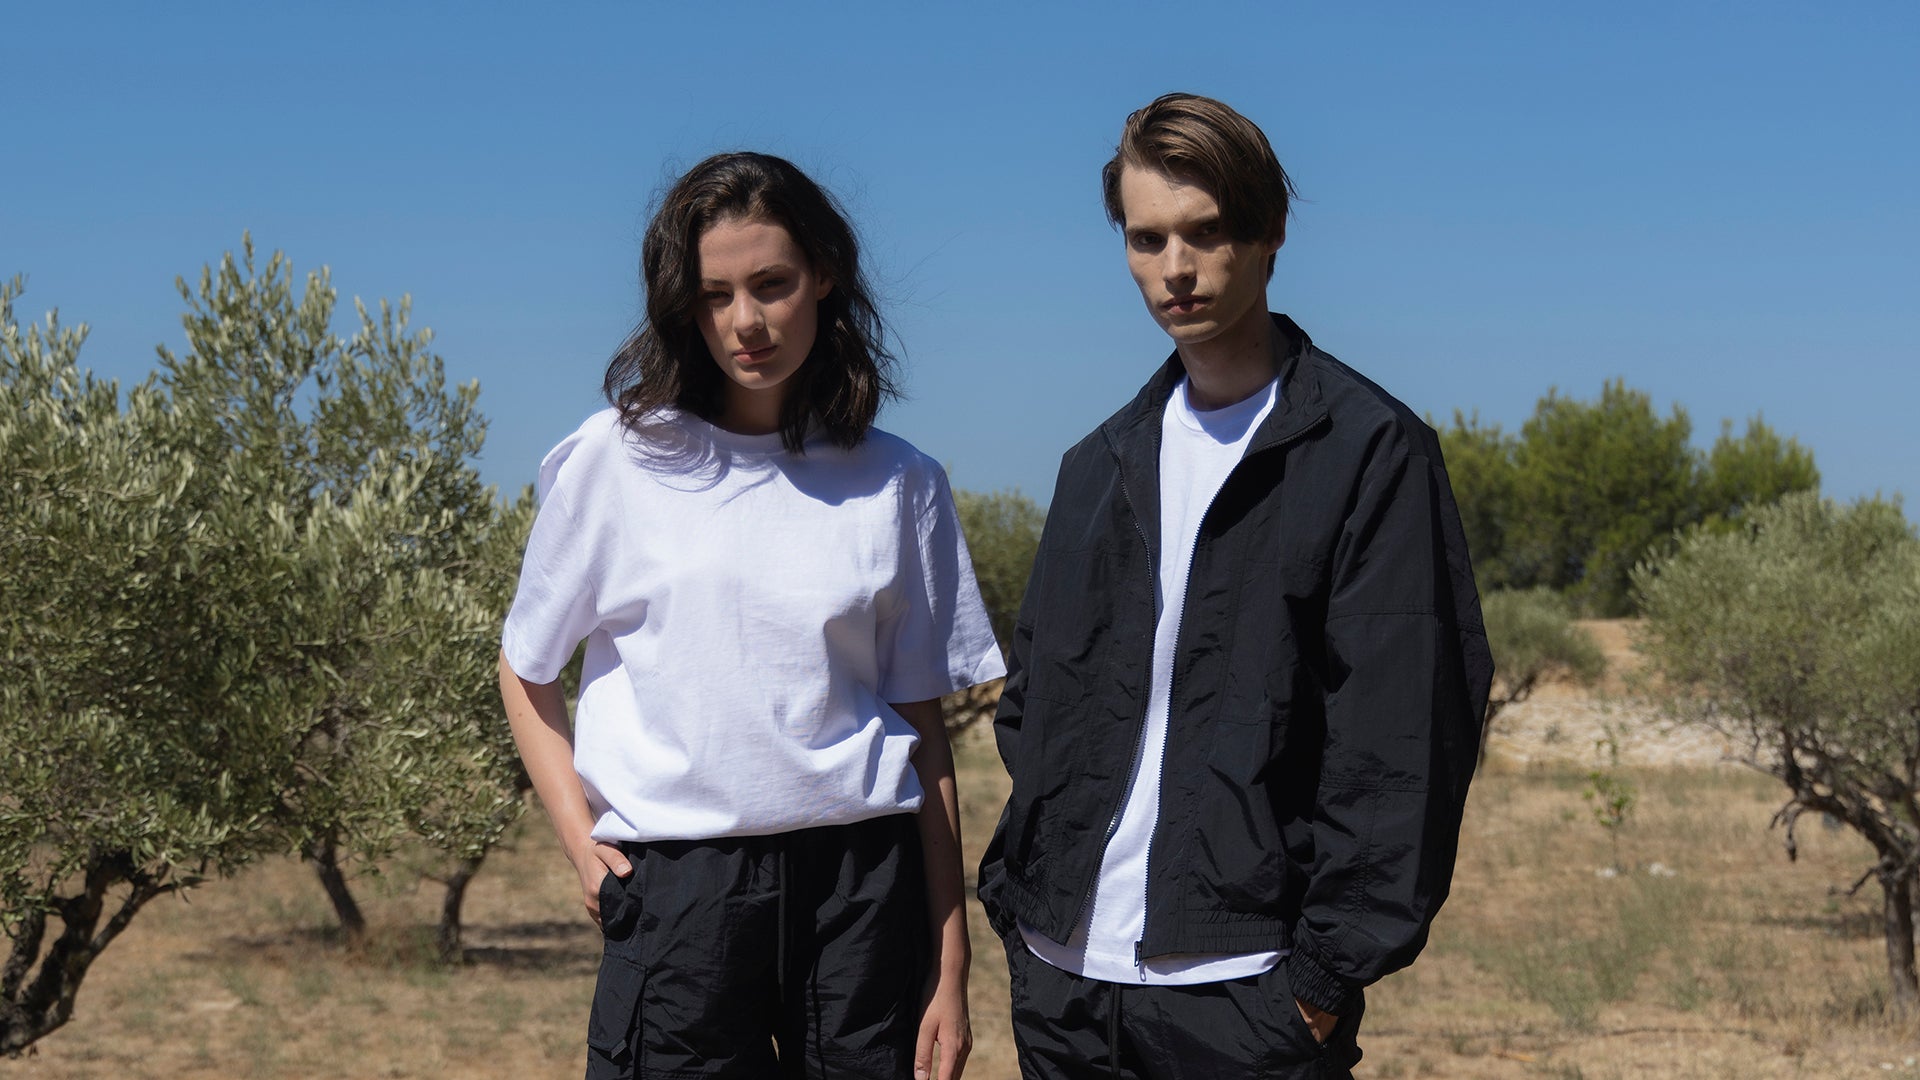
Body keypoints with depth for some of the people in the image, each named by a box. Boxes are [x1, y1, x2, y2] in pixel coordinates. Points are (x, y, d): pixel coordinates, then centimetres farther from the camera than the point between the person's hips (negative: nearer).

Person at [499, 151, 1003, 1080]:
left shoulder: (896, 486, 6)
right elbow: (527, 667, 12)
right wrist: (577, 835, -2)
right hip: (676, 889, -1)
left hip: (861, 884, 1)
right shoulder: (616, 460, 2)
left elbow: (921, 723, 8)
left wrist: (950, 963, 6)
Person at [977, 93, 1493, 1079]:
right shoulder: (1100, 466, 14)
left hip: (1247, 987, -5)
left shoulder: (1369, 451, -4)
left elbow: (1399, 738, -9)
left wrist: (1327, 974, -13)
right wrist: (1019, 899, 7)